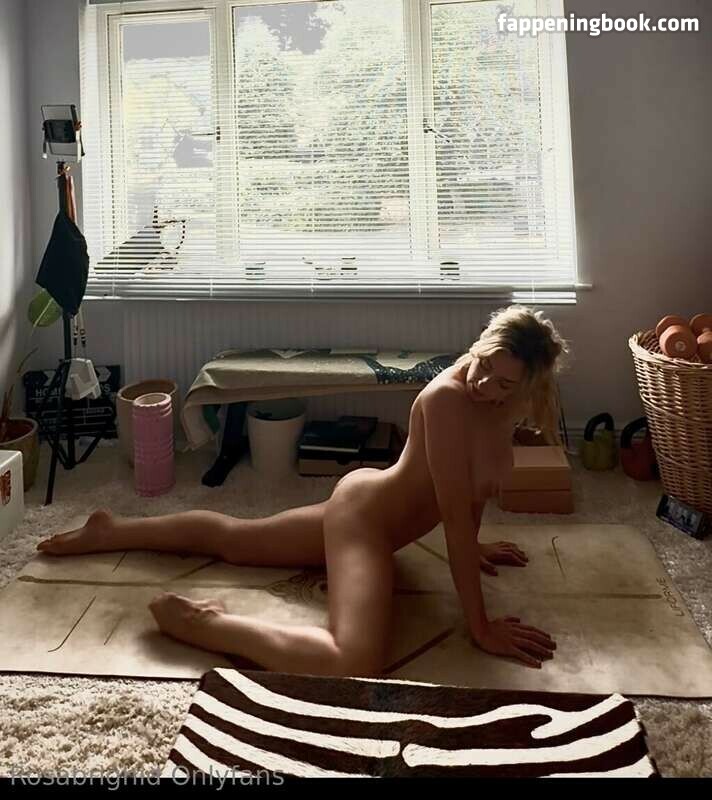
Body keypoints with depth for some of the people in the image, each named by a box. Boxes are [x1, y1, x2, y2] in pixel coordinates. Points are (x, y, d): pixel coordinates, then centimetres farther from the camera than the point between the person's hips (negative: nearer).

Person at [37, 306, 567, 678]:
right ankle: (203, 623, -15)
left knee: (229, 538, 25)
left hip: (372, 506, 9)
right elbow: (456, 514, -29)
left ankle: (111, 532, 44)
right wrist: (481, 628, -26)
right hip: (362, 510, -9)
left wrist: (473, 545, 26)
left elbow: (477, 485, 16)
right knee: (357, 667, -32)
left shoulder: (507, 400, -3)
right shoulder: (446, 398, -30)